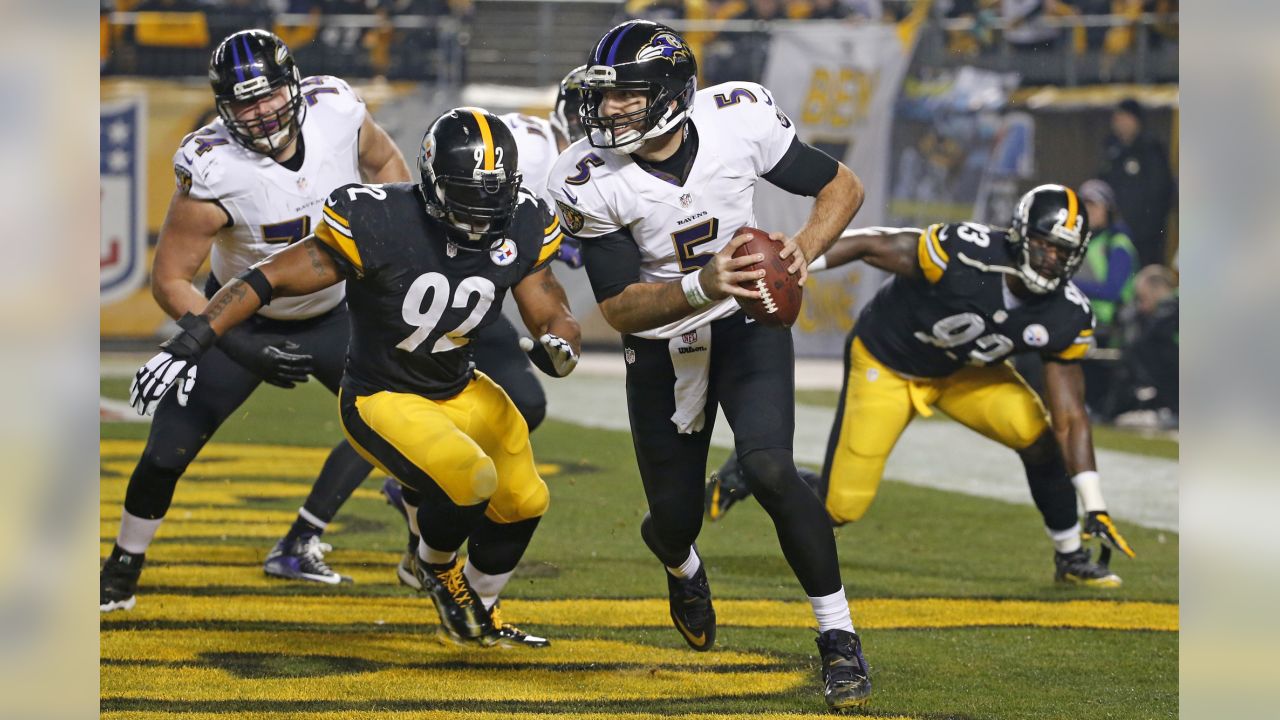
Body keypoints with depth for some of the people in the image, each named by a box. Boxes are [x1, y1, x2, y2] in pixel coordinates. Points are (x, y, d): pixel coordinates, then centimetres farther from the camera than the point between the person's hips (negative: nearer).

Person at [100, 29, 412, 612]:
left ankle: (298, 546, 6)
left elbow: (385, 164, 3)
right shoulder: (212, 171, -33)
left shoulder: (337, 111, -22)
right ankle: (121, 573, 16)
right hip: (242, 319, -4)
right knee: (167, 451, -8)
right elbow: (170, 281, -26)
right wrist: (242, 350, -34)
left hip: (331, 316, 4)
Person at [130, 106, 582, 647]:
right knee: (469, 482, -26)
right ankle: (435, 566, 9)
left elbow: (552, 315, -3)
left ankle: (478, 616, 39)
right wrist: (189, 344, -31)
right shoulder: (381, 224, -27)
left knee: (522, 503, 11)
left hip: (460, 391, 7)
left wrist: (558, 345, -30)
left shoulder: (521, 229, -11)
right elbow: (270, 280, -25)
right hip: (381, 400, -7)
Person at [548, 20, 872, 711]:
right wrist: (702, 288, -37)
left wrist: (803, 248, -24)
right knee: (675, 517, 10)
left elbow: (842, 186, -5)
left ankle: (838, 635, -9)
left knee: (769, 469, -24)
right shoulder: (591, 182, -21)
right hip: (661, 349, 1)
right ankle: (680, 565, 51)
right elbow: (618, 309, -20)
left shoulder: (739, 122, -19)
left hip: (747, 325, -1)